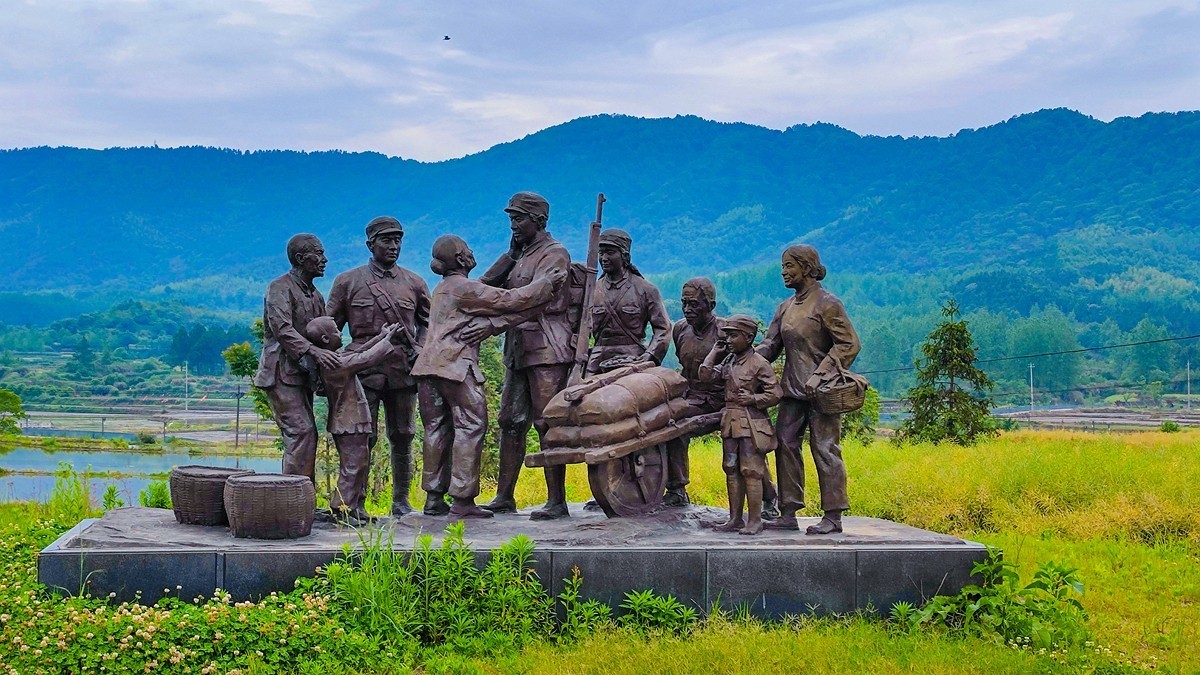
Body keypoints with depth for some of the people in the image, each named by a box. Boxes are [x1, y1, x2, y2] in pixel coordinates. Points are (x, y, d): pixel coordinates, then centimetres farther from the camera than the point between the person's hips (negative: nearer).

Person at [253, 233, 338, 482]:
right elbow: (282, 329, -23)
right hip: (280, 373, -9)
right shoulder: (280, 287, -8)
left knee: (304, 435, 7)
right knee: (301, 431, -16)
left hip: (302, 375, 9)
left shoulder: (315, 294, 19)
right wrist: (312, 350, -35)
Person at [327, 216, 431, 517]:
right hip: (364, 370, -2)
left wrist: (419, 348, 5)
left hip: (403, 371, 3)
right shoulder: (347, 282, 6)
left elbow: (427, 322, 22)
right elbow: (330, 328, 9)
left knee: (402, 436, 8)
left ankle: (401, 500, 17)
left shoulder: (414, 283, 11)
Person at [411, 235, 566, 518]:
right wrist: (546, 283, 2)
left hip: (429, 366, 9)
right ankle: (463, 500, -9)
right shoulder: (465, 288, -6)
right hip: (455, 366, -9)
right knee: (470, 426, -5)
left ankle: (434, 497, 11)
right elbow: (509, 300, -8)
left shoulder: (442, 288, 21)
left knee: (437, 429, 10)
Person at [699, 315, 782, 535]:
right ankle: (735, 519, 17)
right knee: (731, 471, 10)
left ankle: (754, 521, 0)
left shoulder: (759, 364, -8)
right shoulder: (728, 362, 13)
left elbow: (775, 394, -7)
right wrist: (715, 351, 10)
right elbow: (706, 375, 7)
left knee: (751, 472, -6)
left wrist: (753, 398, -15)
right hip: (731, 423, 7)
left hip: (751, 424, -7)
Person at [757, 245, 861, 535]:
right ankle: (788, 514, 9)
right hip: (792, 390, 8)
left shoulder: (827, 304, -7)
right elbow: (770, 344, 14)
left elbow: (849, 344, -11)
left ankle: (833, 516, 1)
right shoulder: (786, 307, 15)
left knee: (825, 448, -5)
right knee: (785, 445, 4)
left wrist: (820, 374, -18)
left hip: (821, 390, -7)